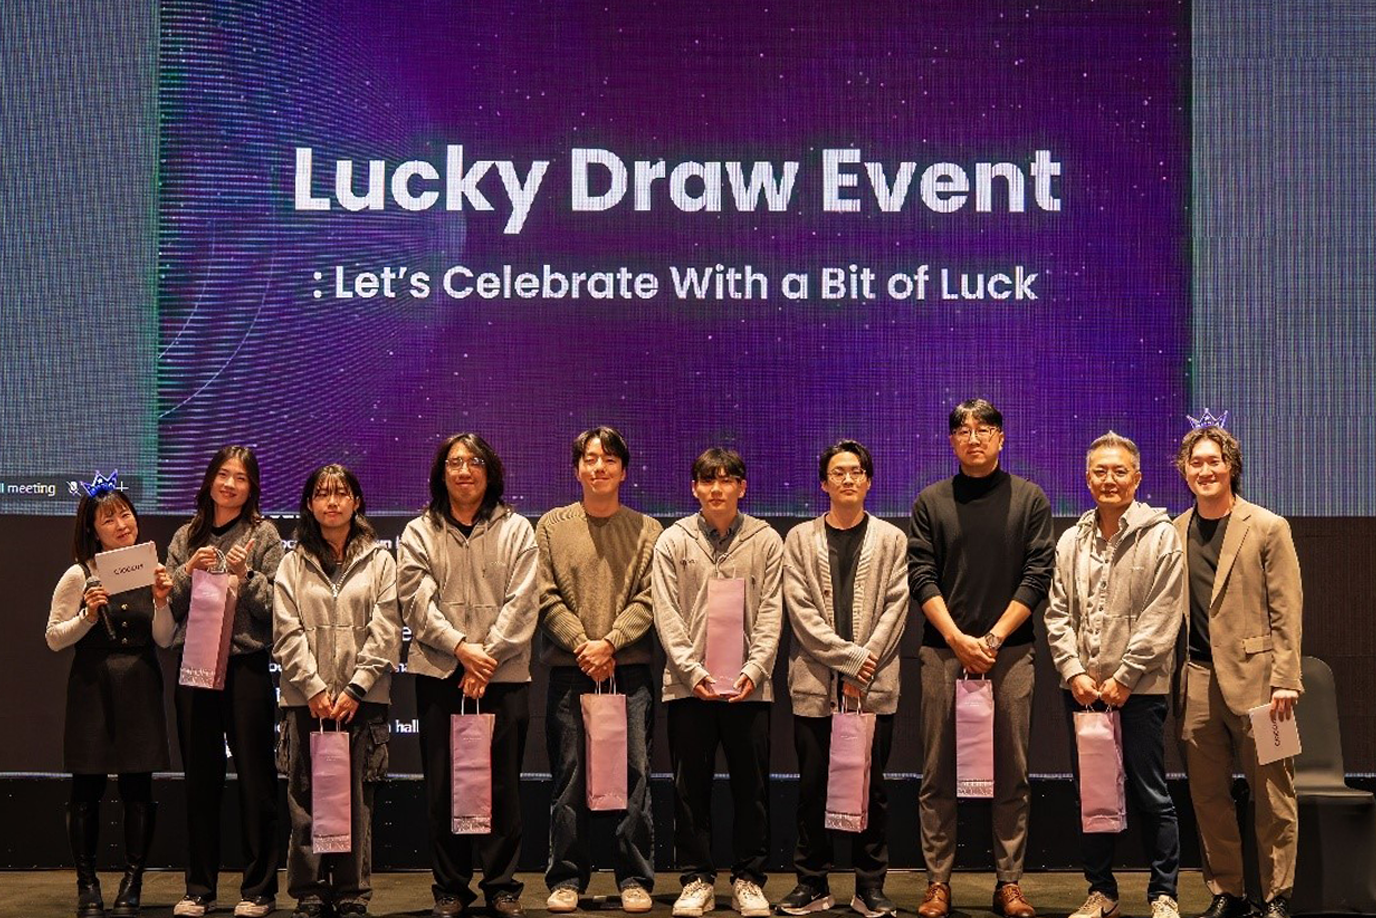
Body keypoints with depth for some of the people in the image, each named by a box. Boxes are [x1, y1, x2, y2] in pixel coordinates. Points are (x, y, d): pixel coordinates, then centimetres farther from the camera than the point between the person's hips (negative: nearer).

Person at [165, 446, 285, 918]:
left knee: (254, 777, 0)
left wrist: (245, 575, -16)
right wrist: (189, 570, -7)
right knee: (200, 778, 9)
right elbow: (167, 606, 9)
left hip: (246, 663, -3)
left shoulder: (264, 534, 2)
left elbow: (274, 607, -3)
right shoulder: (186, 538, 13)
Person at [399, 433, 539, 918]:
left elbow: (521, 604, 0)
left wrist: (488, 655, -10)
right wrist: (461, 646, -13)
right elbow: (417, 602, -1)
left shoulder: (516, 529, 8)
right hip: (439, 675, 1)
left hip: (504, 674, 0)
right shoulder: (419, 532, 9)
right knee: (442, 783, 2)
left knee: (503, 782, 1)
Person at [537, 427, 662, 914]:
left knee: (635, 774, -1)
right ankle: (566, 878, 12)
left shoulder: (647, 531, 8)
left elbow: (649, 599, 0)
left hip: (631, 670, 0)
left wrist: (609, 643, -12)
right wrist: (580, 645, -9)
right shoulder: (552, 526, 8)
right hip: (569, 671, 0)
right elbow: (545, 596, 2)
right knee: (570, 778, 4)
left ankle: (635, 879, 7)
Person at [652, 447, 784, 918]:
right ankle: (697, 879, 14)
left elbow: (771, 613, 1)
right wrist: (693, 671, -11)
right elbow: (667, 614, 0)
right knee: (691, 786, 4)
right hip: (688, 684, 0)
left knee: (752, 786, 4)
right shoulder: (673, 541, 5)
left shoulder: (766, 540, 5)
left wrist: (754, 670, -11)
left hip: (749, 684, 0)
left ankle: (748, 879, 15)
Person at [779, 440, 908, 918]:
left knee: (872, 787, 3)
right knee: (813, 786, 3)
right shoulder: (800, 539, 8)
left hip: (874, 686, 0)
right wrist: (849, 657, -10)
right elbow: (801, 611, -1)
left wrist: (865, 667, -9)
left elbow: (895, 608, 2)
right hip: (815, 683, 0)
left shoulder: (891, 539, 9)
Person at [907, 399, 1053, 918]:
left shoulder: (1029, 499, 7)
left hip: (1009, 651, 0)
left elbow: (1037, 576, 0)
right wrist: (958, 639, -9)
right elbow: (922, 577, 2)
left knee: (1011, 774, 2)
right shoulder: (931, 501, 8)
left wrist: (994, 637, -8)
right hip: (943, 650, 1)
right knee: (939, 774, 1)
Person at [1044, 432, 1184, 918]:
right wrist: (1073, 672, -5)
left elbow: (1161, 618, -9)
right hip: (1081, 688, 4)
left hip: (1139, 689, -4)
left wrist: (1123, 678, -12)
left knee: (1151, 795, 1)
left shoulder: (1160, 536, -3)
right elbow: (1057, 614, 9)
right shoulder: (1071, 540, 10)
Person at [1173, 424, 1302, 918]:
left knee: (1272, 794, 0)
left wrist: (1285, 681, -10)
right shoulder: (1175, 532, 11)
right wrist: (1173, 680, 8)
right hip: (1196, 682, 4)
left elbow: (1287, 610, -3)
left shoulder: (1268, 528, 1)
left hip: (1253, 676, -4)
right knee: (1208, 796, 8)